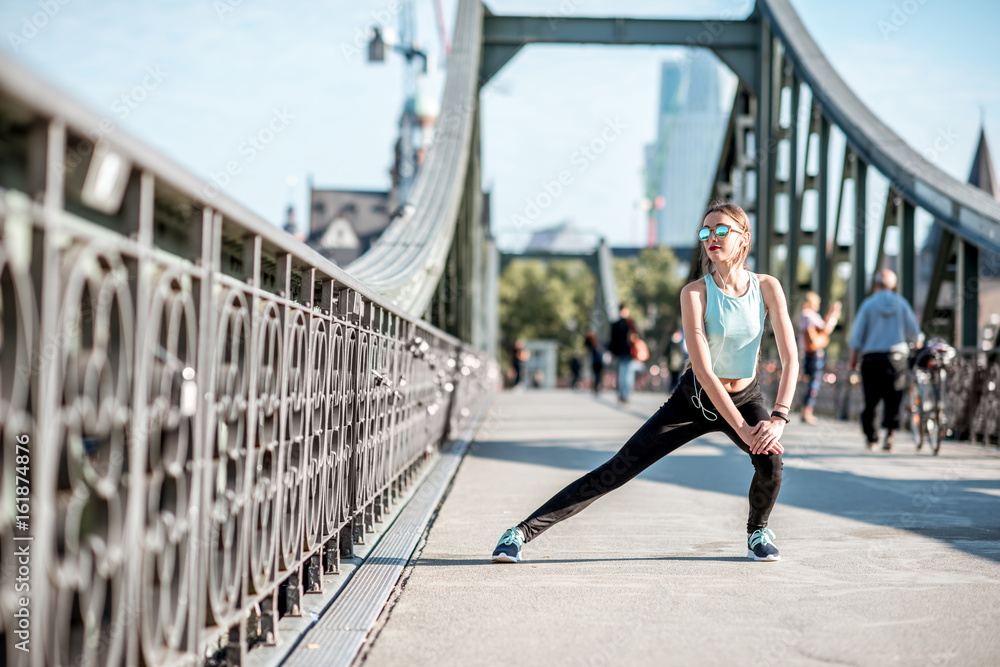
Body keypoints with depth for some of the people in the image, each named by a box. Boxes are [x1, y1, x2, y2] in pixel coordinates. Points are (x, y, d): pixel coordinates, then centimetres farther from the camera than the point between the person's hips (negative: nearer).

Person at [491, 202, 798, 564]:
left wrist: (778, 418, -28)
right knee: (617, 470, -10)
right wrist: (742, 428, -28)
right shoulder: (695, 292, -18)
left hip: (746, 398, 2)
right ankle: (522, 532, -7)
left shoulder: (767, 287, -12)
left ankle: (757, 532, 5)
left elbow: (790, 359, -14)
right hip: (695, 398, -2)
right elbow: (703, 370, -24)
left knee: (770, 459, -28)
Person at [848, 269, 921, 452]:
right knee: (893, 399, 1)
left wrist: (853, 358, 9)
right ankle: (889, 434, -14)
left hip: (872, 358, -1)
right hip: (897, 357, 1)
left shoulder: (868, 304, -1)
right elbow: (914, 333, 6)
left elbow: (857, 335, -1)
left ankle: (871, 438, 11)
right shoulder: (902, 303, 3)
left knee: (870, 401, 7)